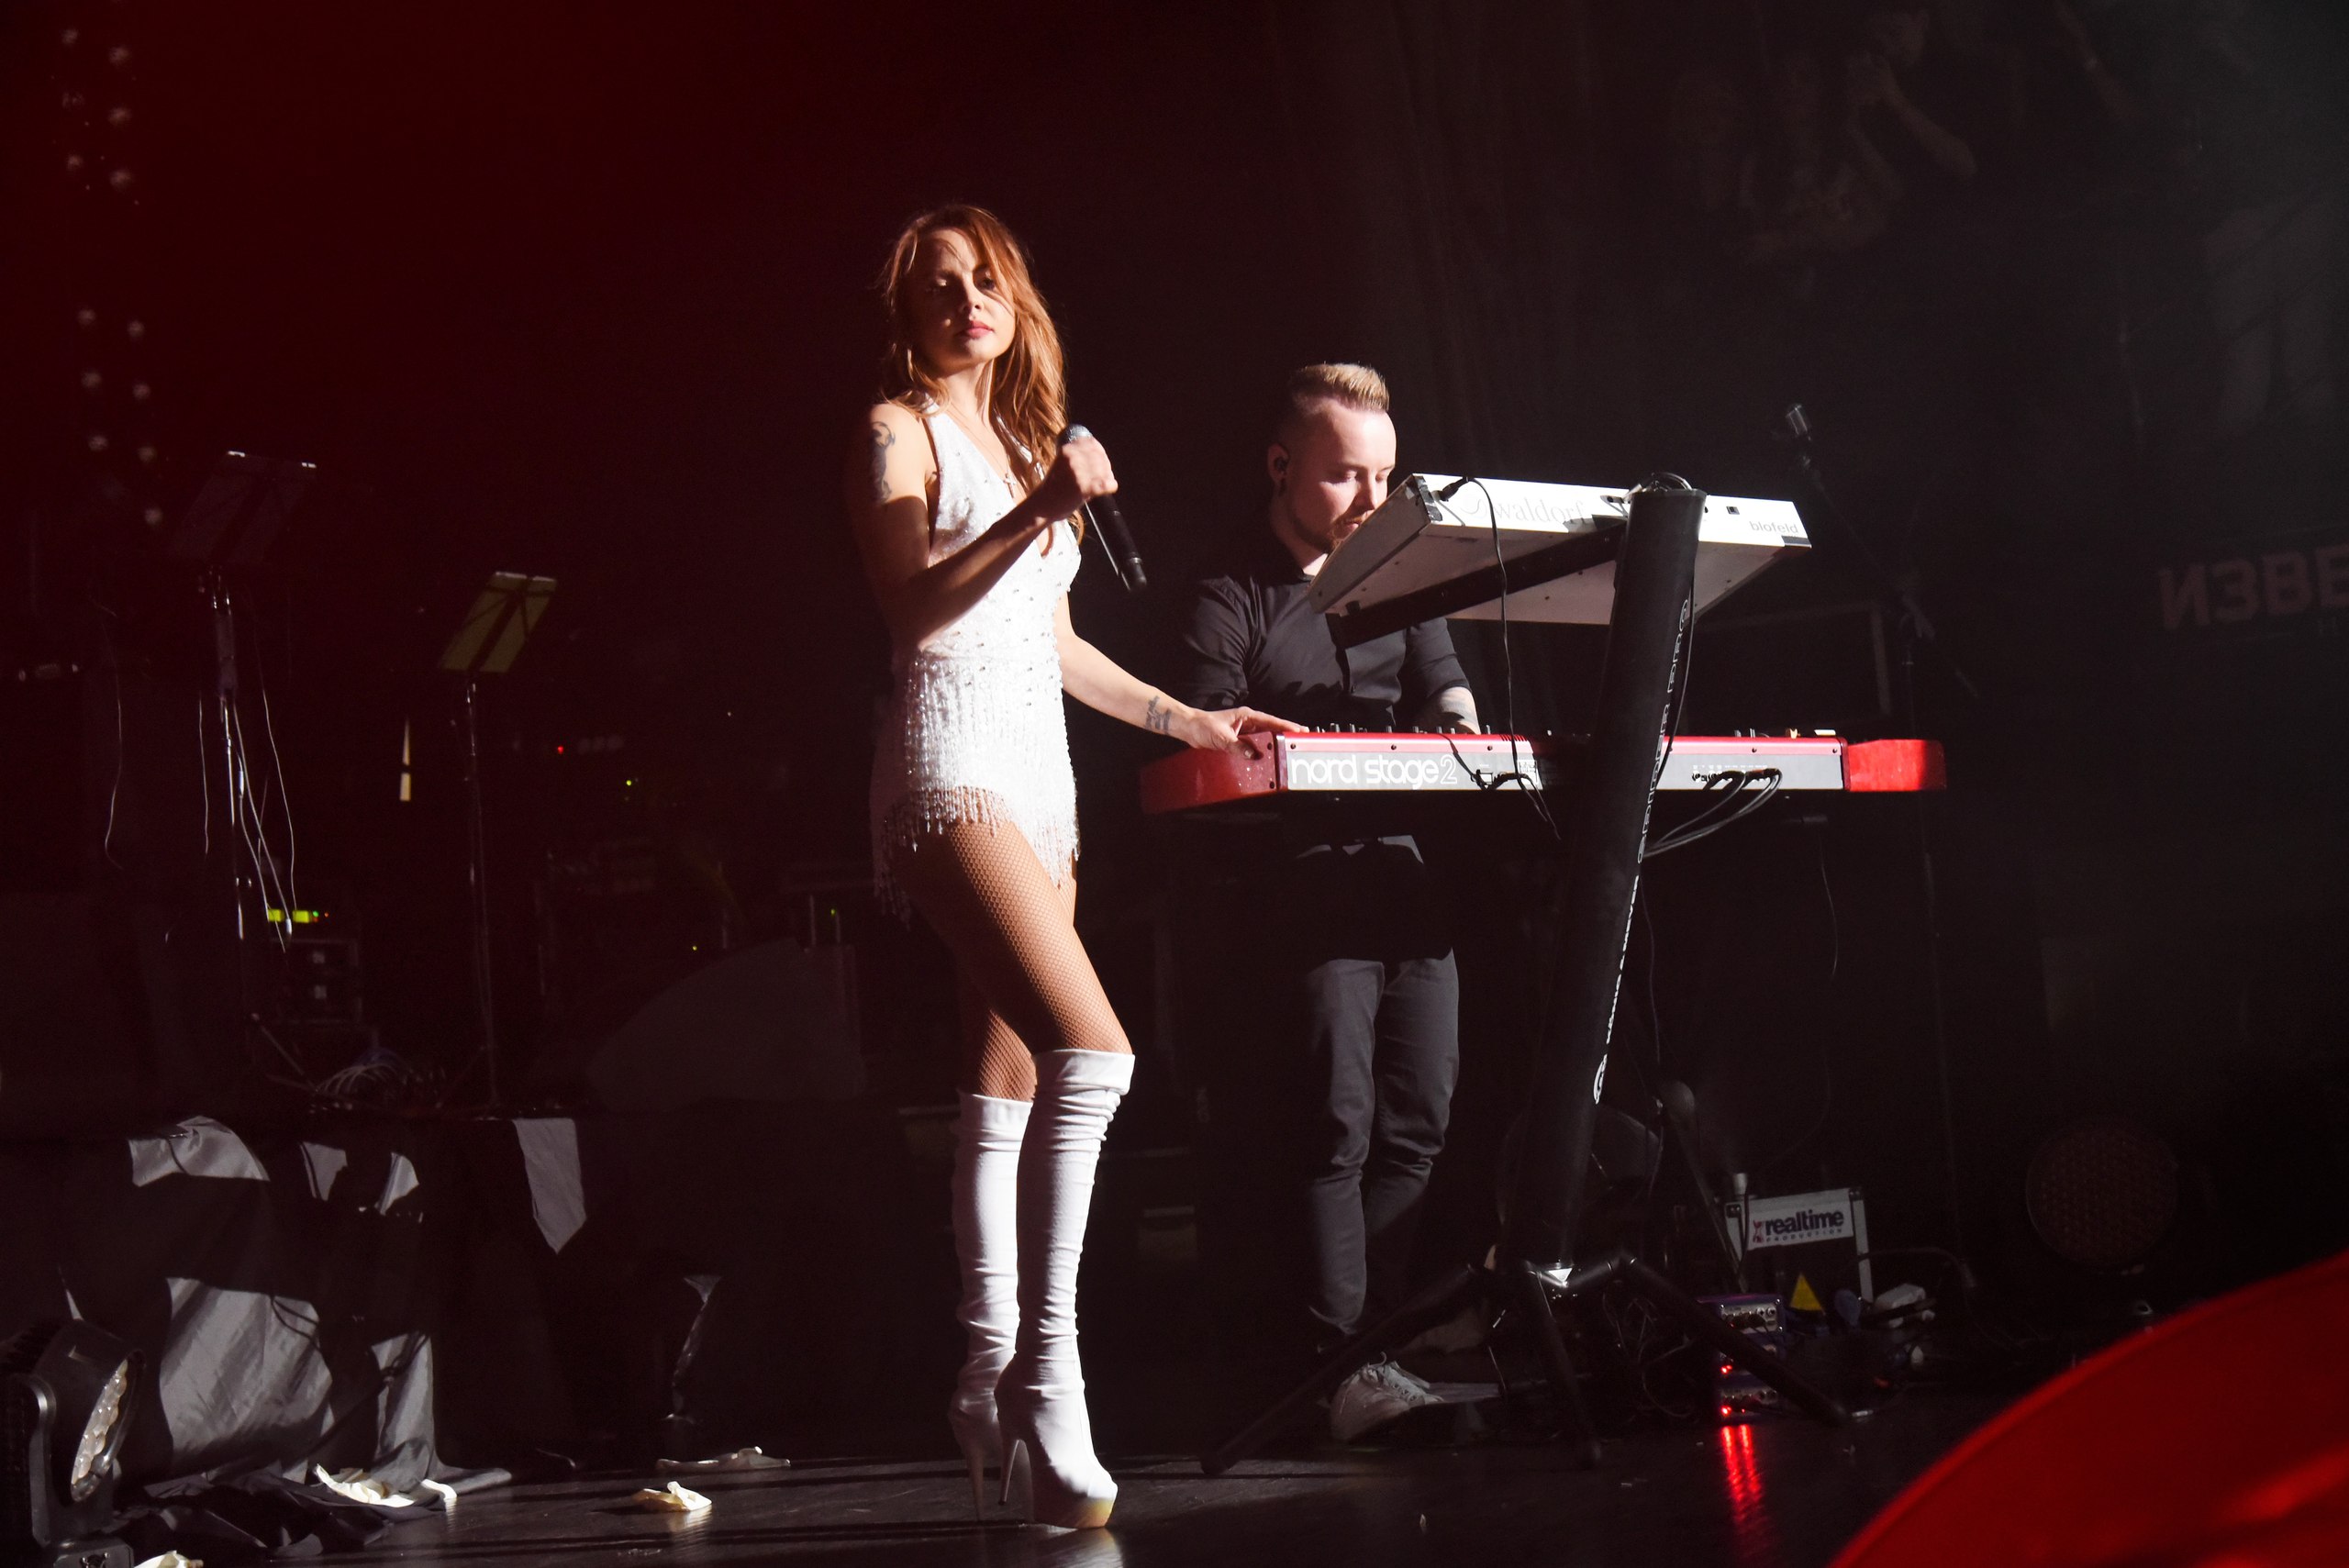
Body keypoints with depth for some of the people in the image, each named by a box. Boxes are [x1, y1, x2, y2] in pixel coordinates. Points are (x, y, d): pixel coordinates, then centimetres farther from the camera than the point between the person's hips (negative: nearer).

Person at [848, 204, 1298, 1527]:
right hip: (952, 769, -8)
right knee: (1091, 1052, -24)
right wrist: (1036, 513, -23)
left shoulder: (1023, 438, 24)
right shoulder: (899, 430, 1)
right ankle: (1044, 1375, -21)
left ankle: (992, 1380, 13)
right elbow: (913, 606, -13)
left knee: (1009, 1094, 7)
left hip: (1039, 775, 8)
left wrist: (1188, 721, 29)